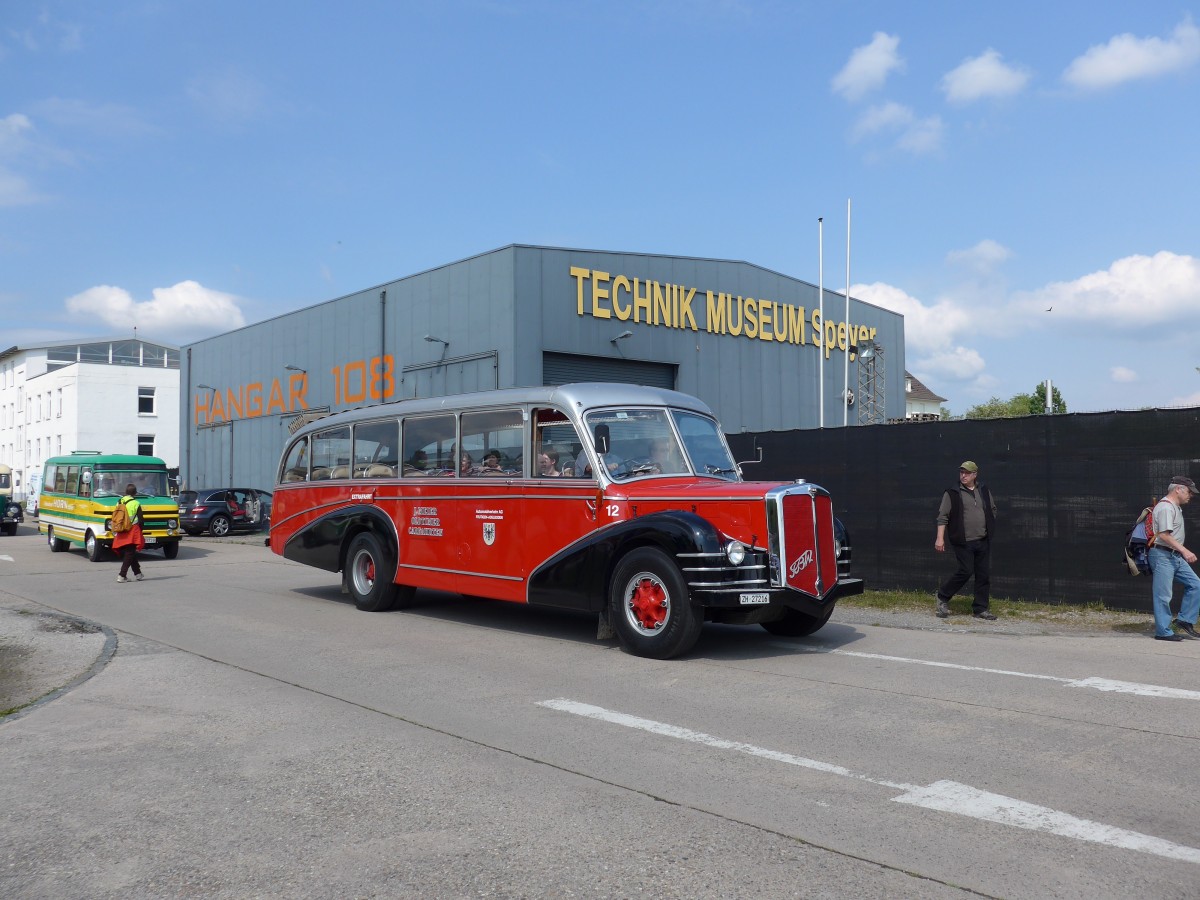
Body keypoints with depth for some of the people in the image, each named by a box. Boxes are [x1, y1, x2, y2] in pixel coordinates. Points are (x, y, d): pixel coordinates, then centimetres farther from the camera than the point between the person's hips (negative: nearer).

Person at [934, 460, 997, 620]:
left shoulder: (984, 491, 11)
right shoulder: (952, 493, -3)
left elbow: (993, 510, 25)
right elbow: (942, 516, -6)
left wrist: (990, 528, 15)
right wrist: (940, 538, -14)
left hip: (983, 541, 5)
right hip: (963, 542, -5)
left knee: (984, 574, 4)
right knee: (966, 572, -10)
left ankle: (980, 609, 12)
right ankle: (942, 597, 9)